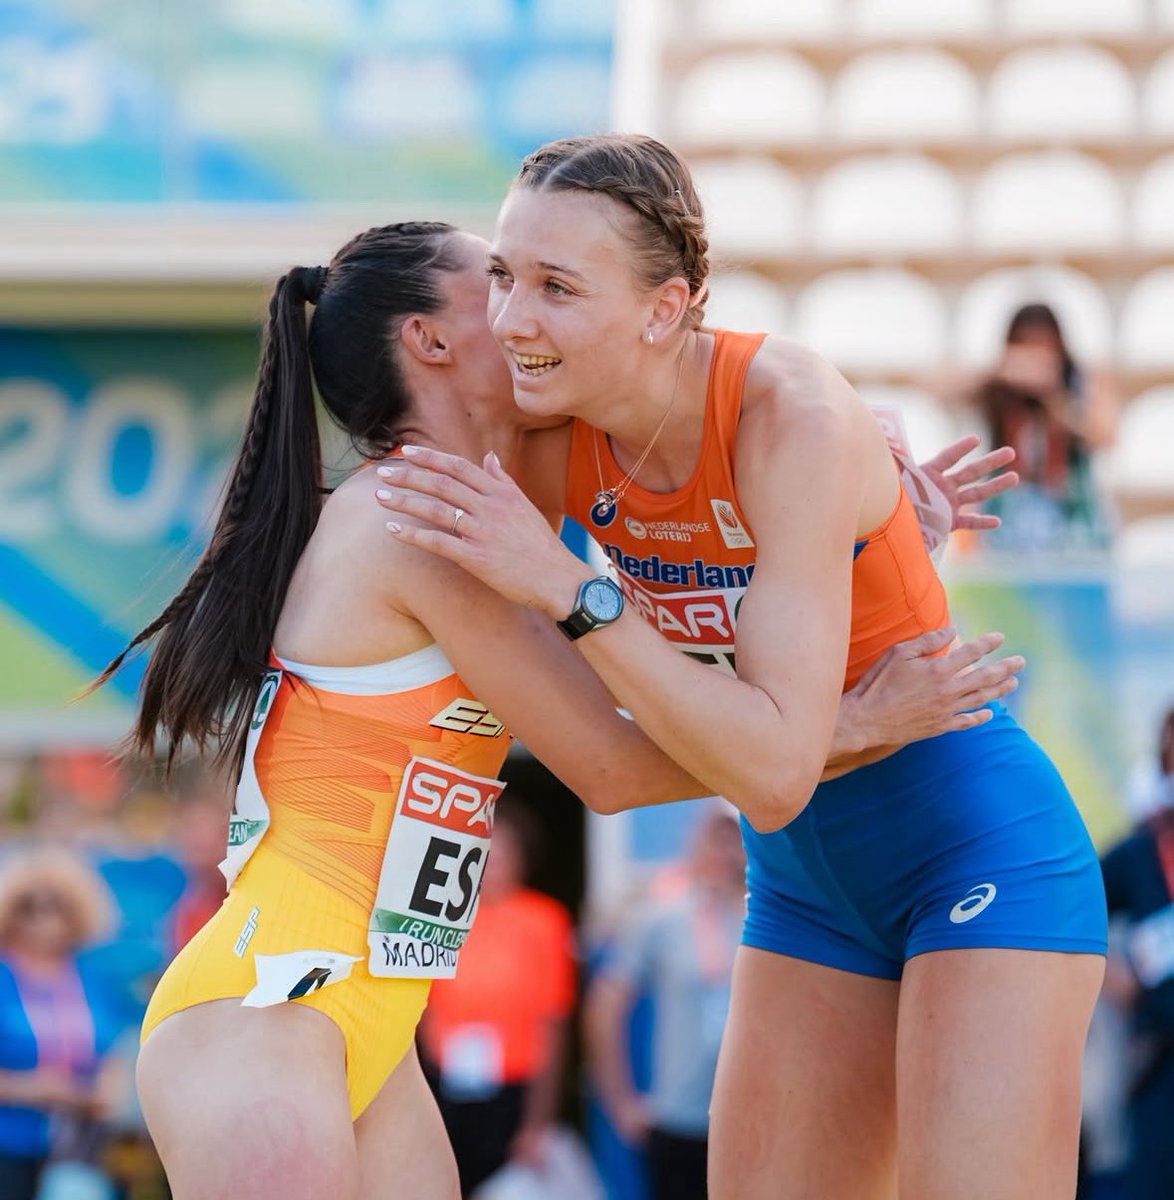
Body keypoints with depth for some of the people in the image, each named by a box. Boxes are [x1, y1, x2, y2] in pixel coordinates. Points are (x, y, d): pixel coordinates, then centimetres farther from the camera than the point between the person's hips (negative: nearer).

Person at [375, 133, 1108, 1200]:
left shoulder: (795, 416, -26)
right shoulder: (556, 441, -8)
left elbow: (776, 772, -33)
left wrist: (568, 589, -34)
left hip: (974, 843, -7)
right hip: (806, 878, 7)